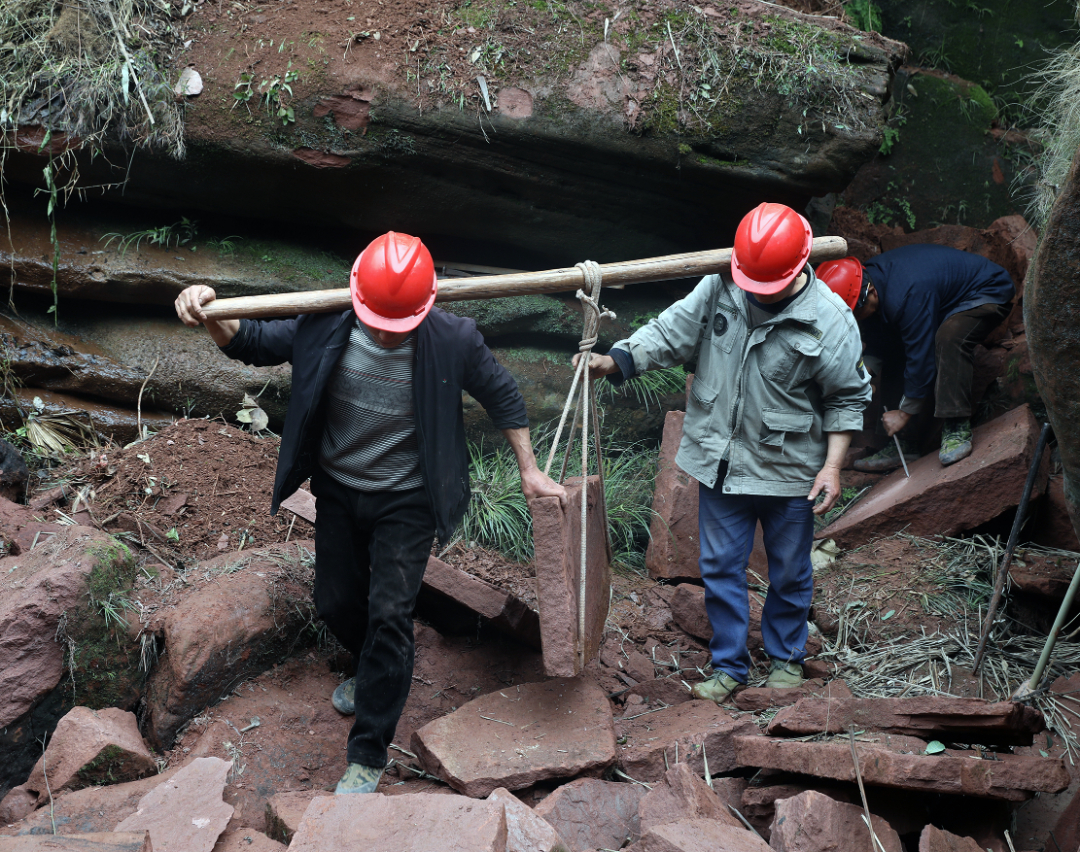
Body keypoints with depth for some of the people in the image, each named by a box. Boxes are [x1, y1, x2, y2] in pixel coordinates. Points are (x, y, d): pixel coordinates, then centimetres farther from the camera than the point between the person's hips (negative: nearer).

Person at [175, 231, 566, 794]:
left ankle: (368, 755, 8)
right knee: (336, 603, 17)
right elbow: (253, 343, -3)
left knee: (389, 615, -6)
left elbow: (502, 396, -4)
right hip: (337, 493, 4)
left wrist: (530, 472, -1)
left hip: (406, 502, -3)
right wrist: (211, 317, -25)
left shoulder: (455, 341, -22)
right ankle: (375, 672, 51)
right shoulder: (325, 327, -18)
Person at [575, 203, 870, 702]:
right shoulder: (719, 290, -8)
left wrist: (832, 466, -11)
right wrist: (615, 361, -20)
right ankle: (729, 666, 27)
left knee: (789, 572, 15)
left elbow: (847, 398, -6)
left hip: (789, 472, -2)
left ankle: (786, 658, 38)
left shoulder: (829, 320, -15)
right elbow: (670, 333, -4)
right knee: (720, 567, 11)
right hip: (720, 463, 3)